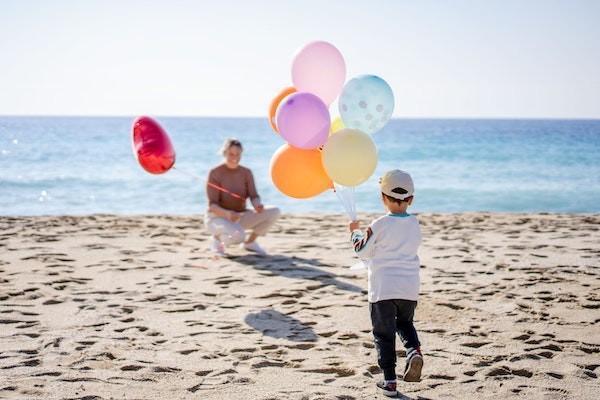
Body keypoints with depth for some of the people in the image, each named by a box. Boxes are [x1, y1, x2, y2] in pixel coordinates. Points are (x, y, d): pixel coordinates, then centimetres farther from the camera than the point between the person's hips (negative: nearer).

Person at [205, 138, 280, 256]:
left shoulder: (246, 173, -2)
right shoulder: (215, 173, -17)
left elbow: (254, 197, -11)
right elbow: (212, 205, -21)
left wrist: (258, 205, -36)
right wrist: (227, 213, -42)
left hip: (238, 218, 5)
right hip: (217, 218, -5)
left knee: (274, 212, -15)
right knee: (238, 235, -40)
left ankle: (249, 242, 4)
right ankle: (217, 238, -4)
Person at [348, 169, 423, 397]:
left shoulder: (380, 225, -10)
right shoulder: (414, 225, 5)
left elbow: (362, 251, -2)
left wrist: (356, 233, 17)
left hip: (383, 289, -4)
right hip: (409, 287, 4)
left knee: (383, 334, 4)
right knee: (404, 322, 26)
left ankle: (389, 381, 3)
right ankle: (413, 350, -4)